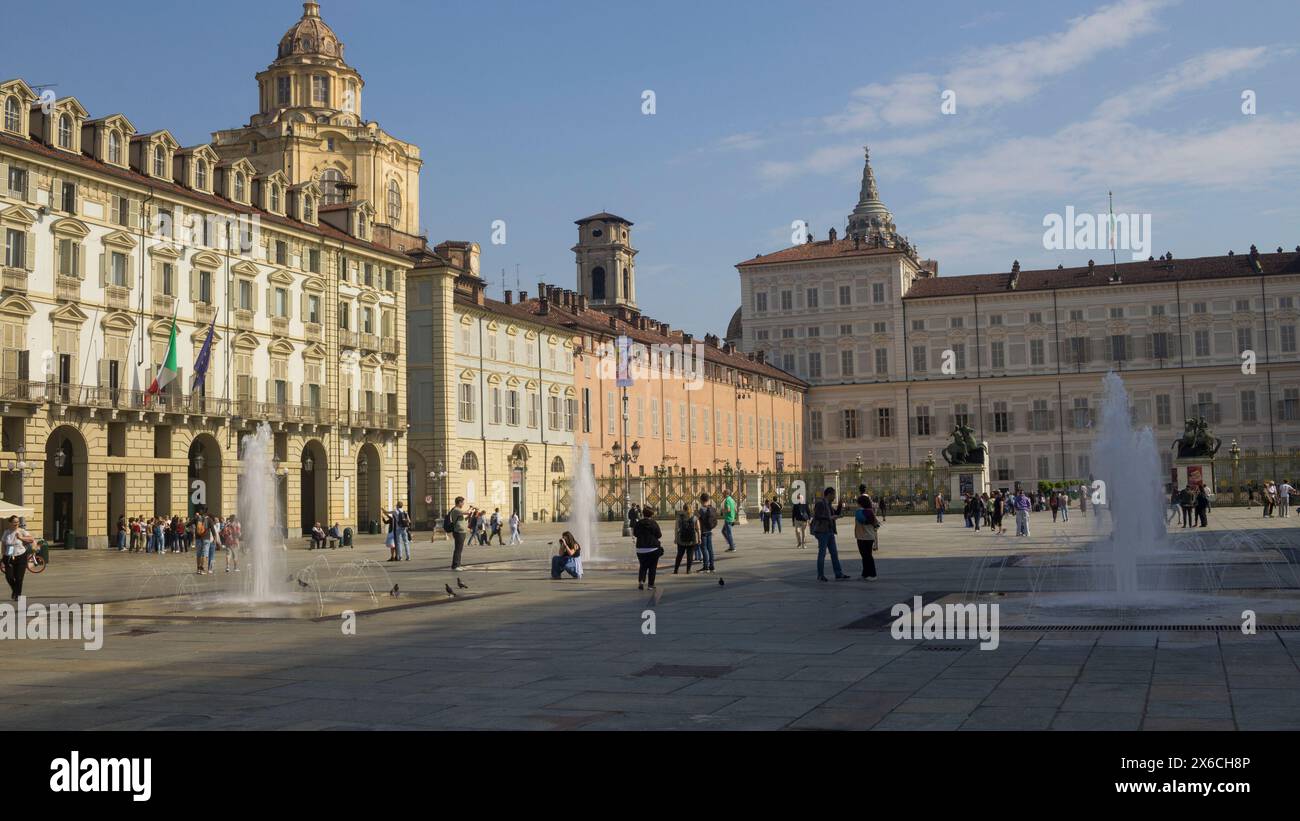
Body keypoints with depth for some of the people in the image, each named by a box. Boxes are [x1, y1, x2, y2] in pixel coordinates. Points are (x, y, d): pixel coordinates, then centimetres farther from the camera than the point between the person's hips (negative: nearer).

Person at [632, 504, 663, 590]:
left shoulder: (638, 523, -2)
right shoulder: (653, 523, -11)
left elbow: (635, 534, 10)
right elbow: (659, 535, -6)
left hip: (641, 549, 3)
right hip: (653, 548, -3)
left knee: (642, 567, 12)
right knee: (652, 567, 9)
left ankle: (641, 581, -10)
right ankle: (651, 584, 9)